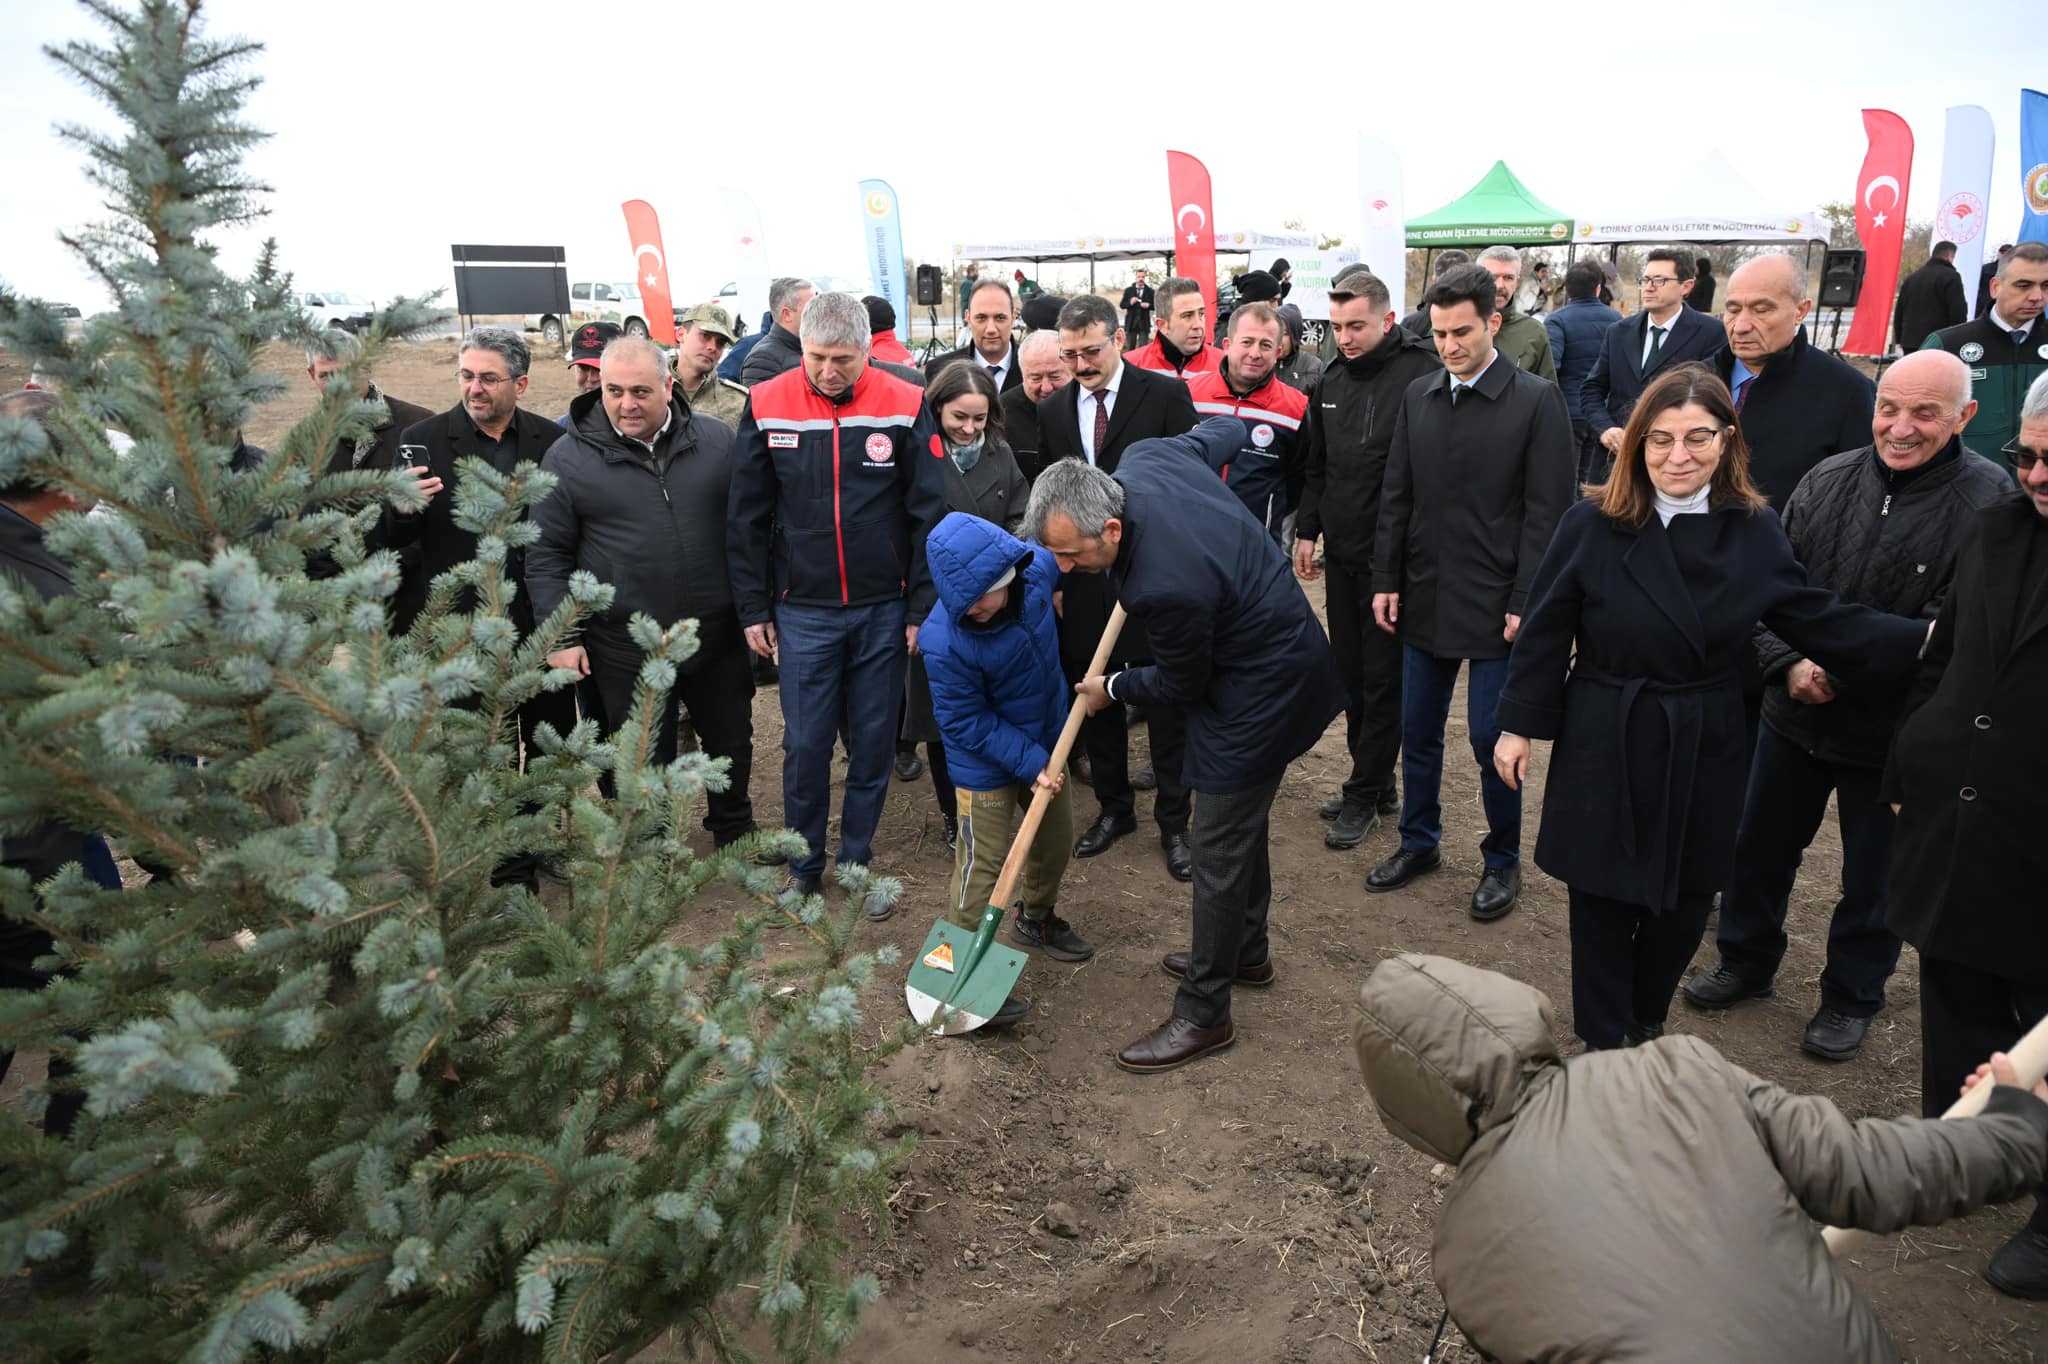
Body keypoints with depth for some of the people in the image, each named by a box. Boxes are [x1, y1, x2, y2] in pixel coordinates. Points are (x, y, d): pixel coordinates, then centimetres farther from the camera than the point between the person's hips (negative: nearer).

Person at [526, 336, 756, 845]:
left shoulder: (717, 439, -1)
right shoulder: (568, 457, -6)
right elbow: (547, 557, -2)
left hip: (718, 634, 3)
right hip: (626, 650, -2)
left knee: (732, 741, 19)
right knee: (643, 764, 11)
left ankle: (734, 829, 44)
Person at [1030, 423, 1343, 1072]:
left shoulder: (1166, 583, -37)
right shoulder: (1141, 459, -13)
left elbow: (1179, 688, -17)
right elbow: (1223, 431, 8)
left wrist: (1112, 688, 1)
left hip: (1259, 690, -10)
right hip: (1278, 641, 10)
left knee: (1220, 849, -1)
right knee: (1244, 818, 24)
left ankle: (1204, 1015, 13)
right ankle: (1246, 951, 43)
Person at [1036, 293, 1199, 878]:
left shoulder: (1165, 394, -6)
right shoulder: (1053, 410, 7)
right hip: (1084, 581, 4)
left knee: (1167, 702, 6)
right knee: (1094, 700, 13)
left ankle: (1173, 822, 19)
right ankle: (1113, 808, 30)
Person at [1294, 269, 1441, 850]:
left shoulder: (1423, 375, -14)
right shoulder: (1333, 380, 9)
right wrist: (1306, 530, 12)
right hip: (1341, 555, 7)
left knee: (1382, 679, 4)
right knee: (1350, 673, 15)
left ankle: (1363, 792, 16)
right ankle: (1377, 784, 29)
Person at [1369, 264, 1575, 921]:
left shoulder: (1537, 400, -7)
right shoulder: (1418, 396, 6)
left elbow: (1546, 512, -9)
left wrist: (1524, 602, -14)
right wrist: (1386, 580, 5)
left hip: (1494, 606, -4)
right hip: (1424, 599, 5)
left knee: (1492, 739, 3)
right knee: (1418, 732, 14)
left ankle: (1502, 860, 23)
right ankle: (1419, 843, 32)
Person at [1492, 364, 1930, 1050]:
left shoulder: (1754, 533, -2)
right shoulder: (1592, 526, -10)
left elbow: (1819, 621, 2)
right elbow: (1545, 633, -6)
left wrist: (1924, 640, -9)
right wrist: (1519, 724, -5)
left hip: (1705, 753, 3)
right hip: (1605, 745, -2)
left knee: (1685, 899, 15)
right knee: (1603, 898, 9)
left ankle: (1646, 1020, 40)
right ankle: (1602, 1040, 28)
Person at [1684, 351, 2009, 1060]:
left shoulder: (1991, 502, -16)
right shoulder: (1826, 480, -5)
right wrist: (1789, 663, -15)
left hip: (1891, 732, -3)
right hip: (1794, 713, 4)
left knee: (1872, 876, 15)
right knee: (1760, 846, 18)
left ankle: (1851, 998, 37)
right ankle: (1746, 962, 41)